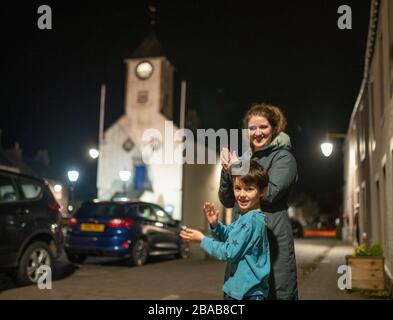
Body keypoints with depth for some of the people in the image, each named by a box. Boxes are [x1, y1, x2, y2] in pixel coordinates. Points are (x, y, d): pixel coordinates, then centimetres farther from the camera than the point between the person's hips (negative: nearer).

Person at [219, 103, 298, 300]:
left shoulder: (283, 158, -2)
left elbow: (269, 193, -16)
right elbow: (227, 201, 14)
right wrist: (227, 172, -4)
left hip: (273, 237, -6)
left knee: (277, 291, -3)